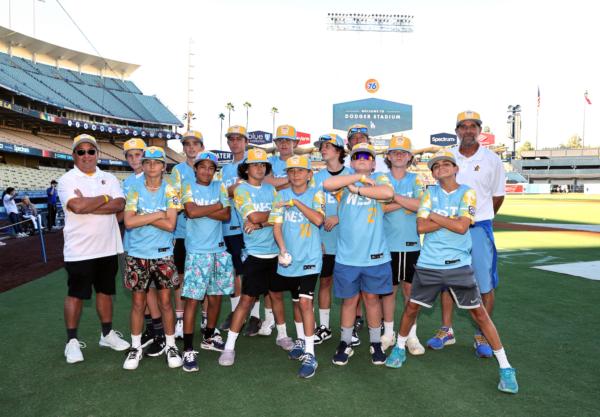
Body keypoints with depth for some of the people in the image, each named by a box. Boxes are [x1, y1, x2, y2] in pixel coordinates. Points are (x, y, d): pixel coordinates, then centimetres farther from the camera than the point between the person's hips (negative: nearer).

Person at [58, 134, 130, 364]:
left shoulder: (109, 178, 8)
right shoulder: (67, 180, -3)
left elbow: (119, 204, -9)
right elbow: (77, 206, -22)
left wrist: (88, 206, -17)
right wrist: (104, 198, -9)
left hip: (108, 248, 4)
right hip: (79, 250, -4)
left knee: (105, 291, 14)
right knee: (76, 294, 6)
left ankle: (107, 334, 28)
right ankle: (72, 341, 19)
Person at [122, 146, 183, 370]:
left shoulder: (170, 191, -3)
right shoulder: (134, 188, 0)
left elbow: (170, 224, -13)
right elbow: (128, 221, -11)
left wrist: (142, 217, -13)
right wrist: (157, 215, -14)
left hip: (162, 254, -1)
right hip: (137, 254, 1)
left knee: (165, 301, 6)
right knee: (138, 302, 10)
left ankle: (171, 346, 21)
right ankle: (136, 347, 25)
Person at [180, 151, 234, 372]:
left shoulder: (220, 187, 9)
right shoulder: (189, 187, 1)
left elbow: (226, 215, -3)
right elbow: (191, 212, -17)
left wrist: (201, 210, -11)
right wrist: (217, 206, -6)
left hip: (218, 250, 4)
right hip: (197, 251, -4)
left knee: (216, 296, 12)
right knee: (192, 299, -6)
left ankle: (209, 337, 32)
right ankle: (188, 349, 1)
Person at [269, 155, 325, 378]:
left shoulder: (316, 193, -3)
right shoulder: (282, 195, 4)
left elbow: (318, 219, -19)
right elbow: (276, 224, -2)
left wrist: (296, 202, -18)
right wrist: (283, 249, -15)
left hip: (309, 258, -4)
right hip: (289, 259, 4)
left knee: (305, 301, -12)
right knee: (296, 301, 18)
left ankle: (309, 355, -6)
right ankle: (300, 341, 38)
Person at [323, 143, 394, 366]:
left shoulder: (379, 178, 4)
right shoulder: (344, 180, 5)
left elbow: (388, 193, -20)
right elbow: (327, 184, -19)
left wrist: (357, 189, -14)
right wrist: (360, 177, -15)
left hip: (375, 254, 0)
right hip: (347, 255, 0)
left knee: (372, 297, 12)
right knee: (349, 299, 11)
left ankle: (376, 343, 29)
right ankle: (345, 343, 27)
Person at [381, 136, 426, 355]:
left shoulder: (416, 180, 6)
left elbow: (419, 205, -12)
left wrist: (392, 195, -15)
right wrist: (407, 202, -13)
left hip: (411, 243, 1)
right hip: (387, 243, -1)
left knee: (410, 289, 7)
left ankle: (412, 336, 19)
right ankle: (388, 334, 22)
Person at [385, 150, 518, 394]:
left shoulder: (467, 193, -2)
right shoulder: (430, 193, 5)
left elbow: (462, 226, -16)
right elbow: (421, 226, -7)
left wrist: (434, 216, -8)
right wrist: (450, 220, -12)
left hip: (459, 264, -2)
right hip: (428, 264, 2)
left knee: (479, 313, 2)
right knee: (412, 308, 11)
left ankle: (505, 367, 14)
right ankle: (399, 348, 33)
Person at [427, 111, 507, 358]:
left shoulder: (492, 160, -2)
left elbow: (498, 195, 9)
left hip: (479, 228, -2)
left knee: (485, 284, 2)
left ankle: (482, 336, 18)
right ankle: (447, 331, 24)